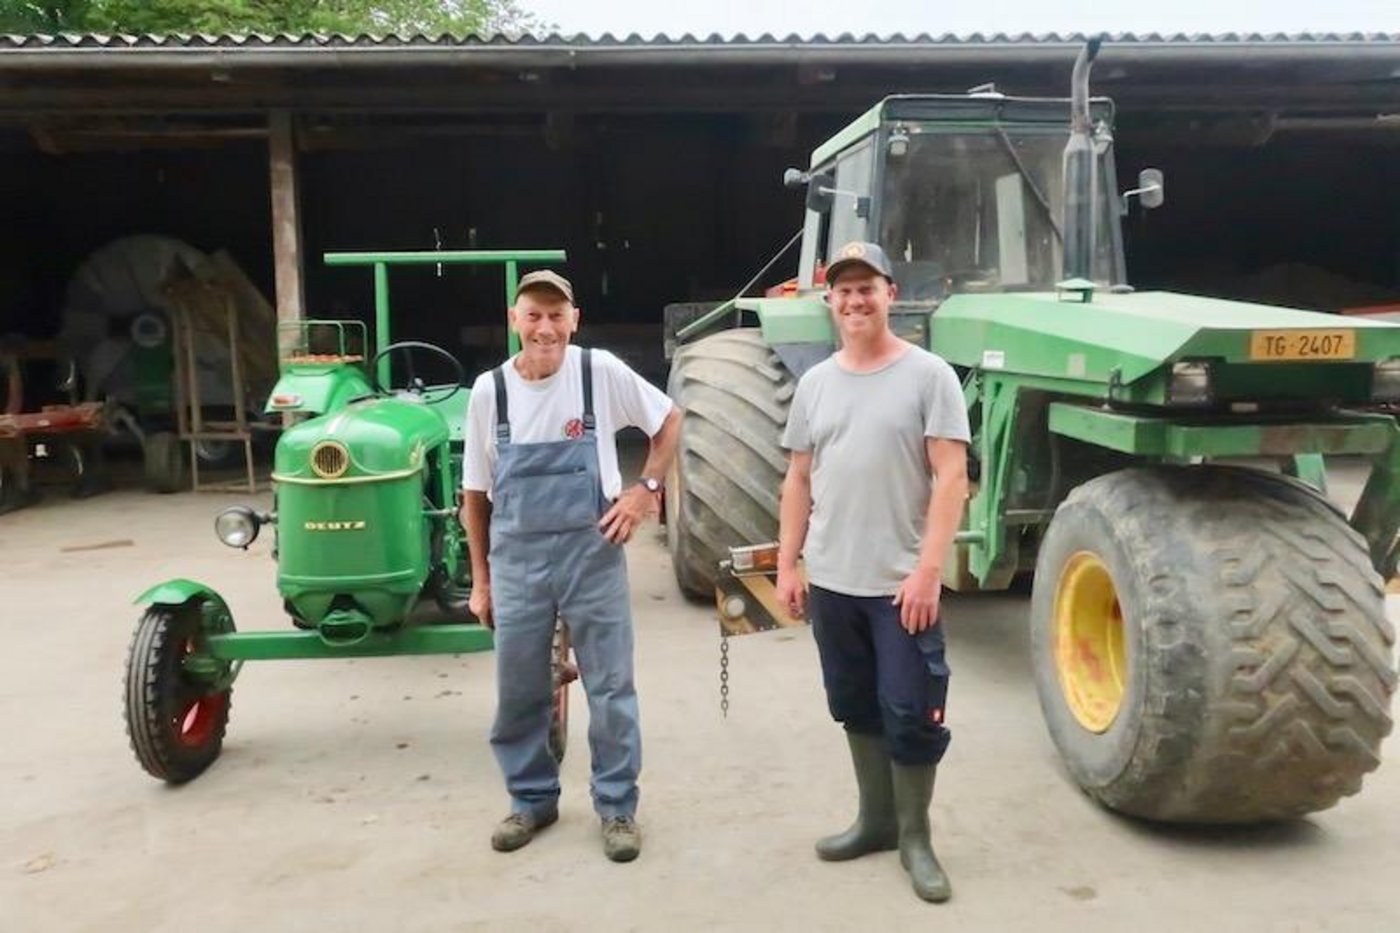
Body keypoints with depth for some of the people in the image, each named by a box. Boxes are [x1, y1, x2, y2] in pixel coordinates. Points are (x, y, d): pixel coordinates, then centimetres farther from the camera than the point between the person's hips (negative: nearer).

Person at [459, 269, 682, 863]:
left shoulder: (601, 372, -8)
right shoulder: (489, 390, -2)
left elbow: (668, 420, 7)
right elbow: (476, 495, 6)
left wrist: (645, 490, -5)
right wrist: (481, 580, 8)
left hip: (591, 554, -2)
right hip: (517, 560, 2)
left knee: (610, 688, 6)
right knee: (518, 692, 12)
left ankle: (617, 806, 23)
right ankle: (532, 799, 32)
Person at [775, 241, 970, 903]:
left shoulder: (929, 375, -6)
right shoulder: (815, 383, 9)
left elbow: (951, 479, -11)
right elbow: (798, 482, 12)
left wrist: (928, 569, -17)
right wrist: (787, 564, 7)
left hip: (902, 584, -5)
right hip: (831, 582, 5)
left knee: (911, 713, 2)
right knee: (857, 708, 17)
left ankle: (914, 836, 22)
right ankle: (876, 819, 34)